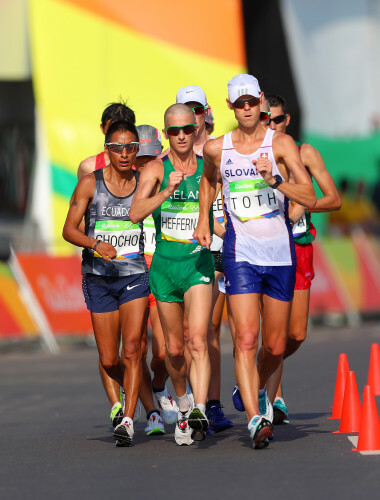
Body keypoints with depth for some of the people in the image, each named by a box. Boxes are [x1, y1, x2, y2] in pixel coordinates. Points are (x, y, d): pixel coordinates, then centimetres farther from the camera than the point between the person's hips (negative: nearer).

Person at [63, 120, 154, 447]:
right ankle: (143, 395, 33)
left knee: (132, 349, -17)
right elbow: (69, 229, -8)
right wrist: (94, 243, -26)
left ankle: (127, 420, -15)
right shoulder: (90, 184, -3)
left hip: (135, 275, -1)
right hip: (99, 277, 1)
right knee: (109, 361, 4)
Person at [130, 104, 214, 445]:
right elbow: (136, 213, -17)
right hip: (164, 265, 1)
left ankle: (200, 412, -29)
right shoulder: (155, 169, -2)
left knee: (198, 340, -20)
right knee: (174, 349, 11)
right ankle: (183, 405, 35)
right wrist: (167, 192, -29)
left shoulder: (210, 168, 1)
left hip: (199, 263, -1)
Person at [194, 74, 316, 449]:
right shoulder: (216, 148, 3)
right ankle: (254, 419, -19)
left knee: (275, 346, 9)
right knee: (245, 340, -15)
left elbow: (310, 198, -13)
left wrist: (274, 180, -26)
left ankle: (256, 391, 38)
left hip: (280, 253, 0)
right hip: (241, 253, 0)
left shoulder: (280, 143, -4)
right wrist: (203, 219, 18)